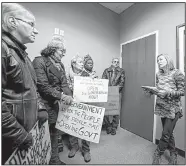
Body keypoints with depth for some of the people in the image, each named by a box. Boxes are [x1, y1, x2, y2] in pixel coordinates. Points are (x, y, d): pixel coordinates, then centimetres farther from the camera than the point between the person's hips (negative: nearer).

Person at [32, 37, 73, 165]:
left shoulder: (60, 65, 10)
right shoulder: (40, 61, -12)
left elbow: (64, 83, 4)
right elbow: (43, 85, -21)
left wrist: (69, 96, -12)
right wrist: (61, 96, -24)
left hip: (55, 104, 8)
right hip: (44, 105, -7)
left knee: (55, 132, 19)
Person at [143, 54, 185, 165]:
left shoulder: (177, 73, -10)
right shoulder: (158, 74, 6)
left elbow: (182, 92, -11)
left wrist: (167, 93, -24)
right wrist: (152, 91, -6)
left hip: (173, 108, -5)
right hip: (162, 107, 5)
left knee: (166, 133, 0)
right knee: (168, 132, 16)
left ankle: (158, 154, 22)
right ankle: (173, 154, 37)